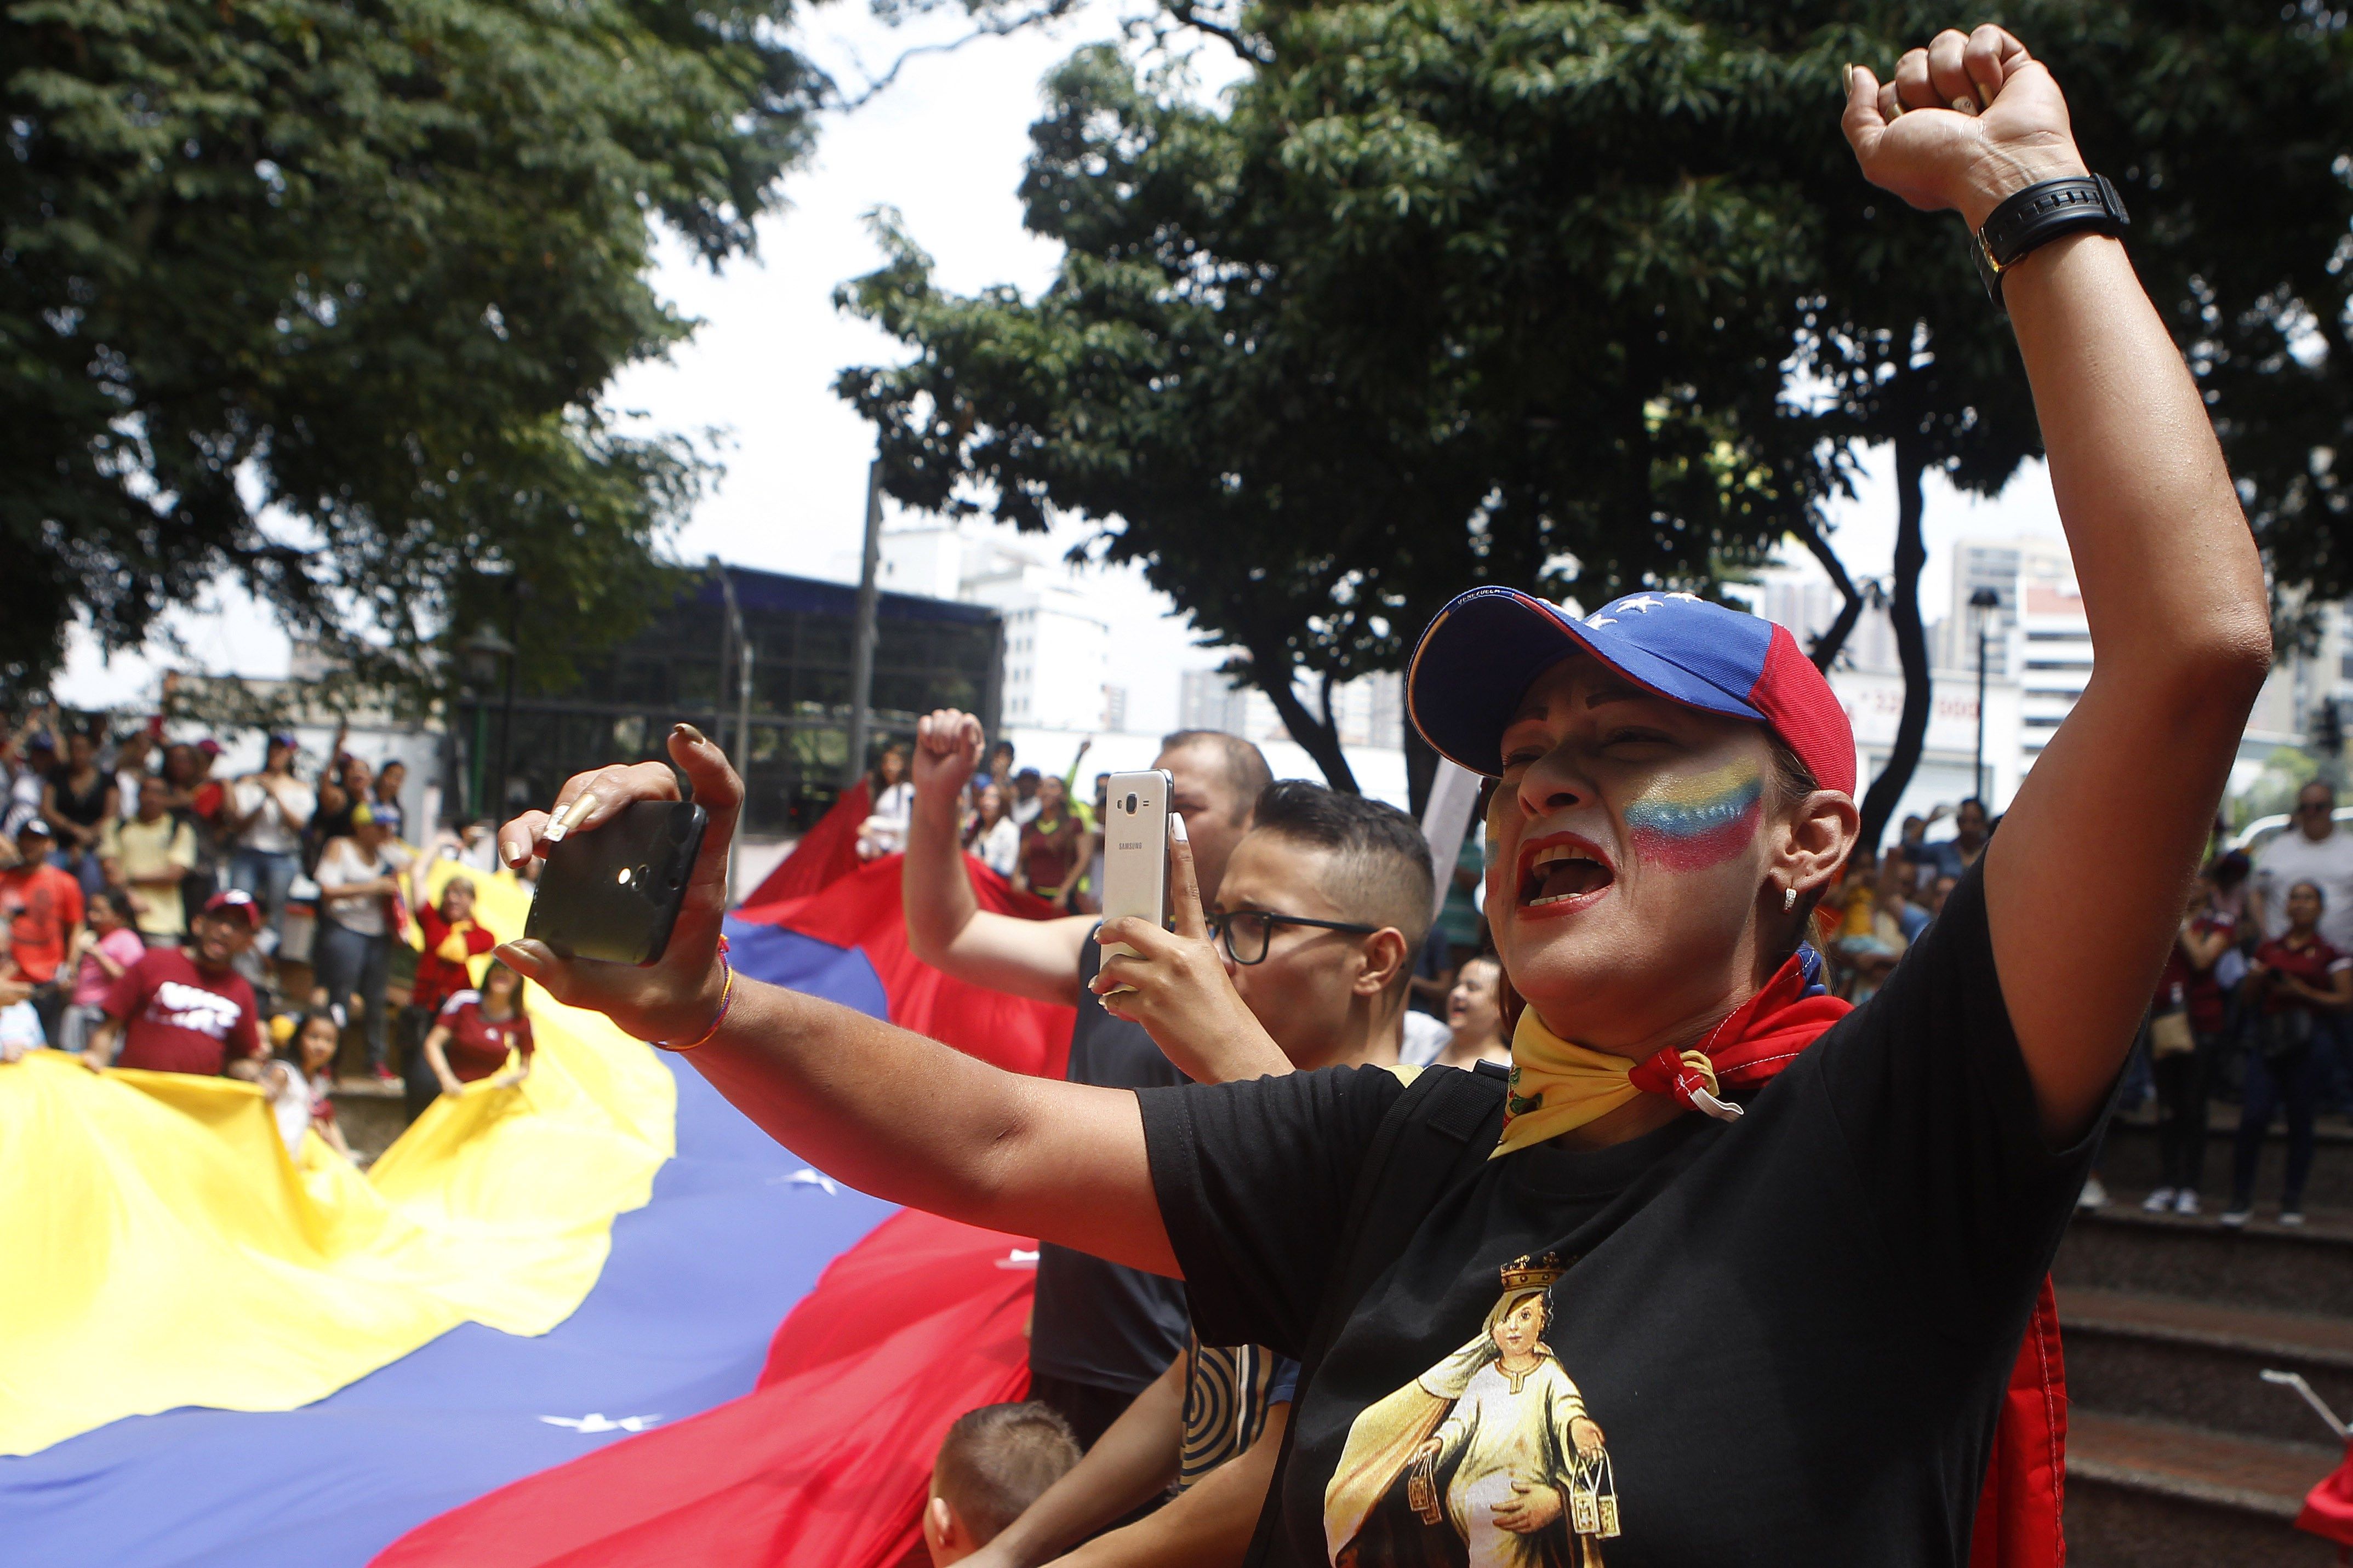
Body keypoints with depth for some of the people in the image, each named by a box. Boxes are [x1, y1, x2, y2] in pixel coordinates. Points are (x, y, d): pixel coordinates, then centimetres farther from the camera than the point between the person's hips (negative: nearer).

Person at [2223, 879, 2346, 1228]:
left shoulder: (2330, 954, 4)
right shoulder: (2269, 950, 15)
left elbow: (2345, 999, -3)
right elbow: (2249, 996, 18)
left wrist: (2304, 993, -13)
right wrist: (2261, 978, -3)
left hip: (2307, 1044, -2)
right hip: (2268, 1041, 2)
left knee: (2300, 1120, 1)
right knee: (2253, 1117, -8)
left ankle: (2292, 1200, 12)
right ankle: (2241, 1200, -2)